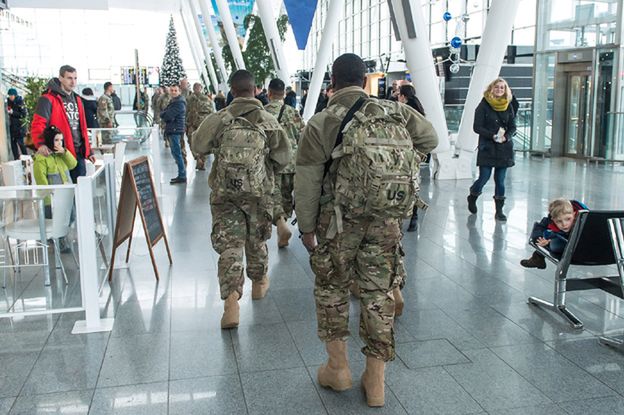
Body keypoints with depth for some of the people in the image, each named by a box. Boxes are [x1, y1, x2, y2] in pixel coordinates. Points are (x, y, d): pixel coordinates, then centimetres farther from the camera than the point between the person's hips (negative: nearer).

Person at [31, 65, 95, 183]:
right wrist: (40, 144, -33)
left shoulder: (77, 99, 17)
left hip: (78, 152, 7)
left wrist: (88, 150, 19)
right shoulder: (48, 99, -8)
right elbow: (38, 124, -16)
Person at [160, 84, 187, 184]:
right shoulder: (173, 101, 19)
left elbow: (168, 116, -19)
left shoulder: (179, 103, -14)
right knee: (175, 153, 14)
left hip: (176, 130, -10)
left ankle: (182, 176, -6)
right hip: (171, 130, 10)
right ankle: (181, 175, 21)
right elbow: (165, 115, 17)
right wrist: (165, 115, -3)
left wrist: (163, 114, -1)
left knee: (177, 153, -9)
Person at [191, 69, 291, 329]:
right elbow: (283, 157, -2)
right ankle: (259, 283, 40)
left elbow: (198, 147, 5)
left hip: (224, 193, -1)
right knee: (256, 240, 20)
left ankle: (231, 298, -14)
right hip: (259, 192, 1)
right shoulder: (268, 121, -4)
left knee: (229, 245, 0)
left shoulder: (218, 120, -6)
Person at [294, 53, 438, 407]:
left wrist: (307, 227, 4)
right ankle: (376, 382, 20)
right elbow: (431, 139, 17)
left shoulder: (321, 123, -4)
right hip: (387, 220, 3)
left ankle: (338, 368, 24)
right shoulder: (396, 112, 4)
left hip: (339, 221, -2)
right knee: (379, 291, 11)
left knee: (332, 286, 17)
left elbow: (307, 183, -5)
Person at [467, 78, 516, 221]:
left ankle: (499, 210, 12)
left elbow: (513, 127, 9)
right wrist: (493, 135, -19)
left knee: (500, 180, 4)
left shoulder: (508, 106, 8)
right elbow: (477, 127, -7)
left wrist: (506, 137, -11)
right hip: (487, 148, -3)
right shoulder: (483, 105, -3)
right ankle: (472, 198, 26)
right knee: (484, 177, -4)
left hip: (504, 148, 3)